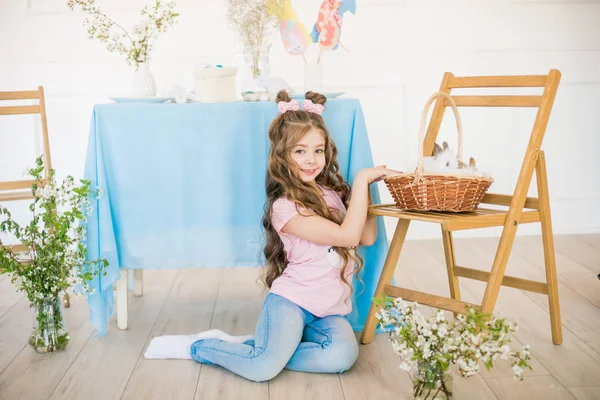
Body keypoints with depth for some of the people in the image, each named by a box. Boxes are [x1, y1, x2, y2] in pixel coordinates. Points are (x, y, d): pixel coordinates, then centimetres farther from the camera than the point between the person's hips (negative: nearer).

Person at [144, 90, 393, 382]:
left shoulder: (332, 192, 10)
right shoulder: (284, 207, -14)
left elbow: (367, 237, 11)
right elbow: (347, 235, -19)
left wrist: (366, 187, 4)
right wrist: (361, 179, -14)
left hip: (329, 310, 7)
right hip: (291, 300, -6)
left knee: (343, 355, -26)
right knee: (264, 368, -28)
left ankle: (256, 348, -6)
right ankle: (198, 346, 1)